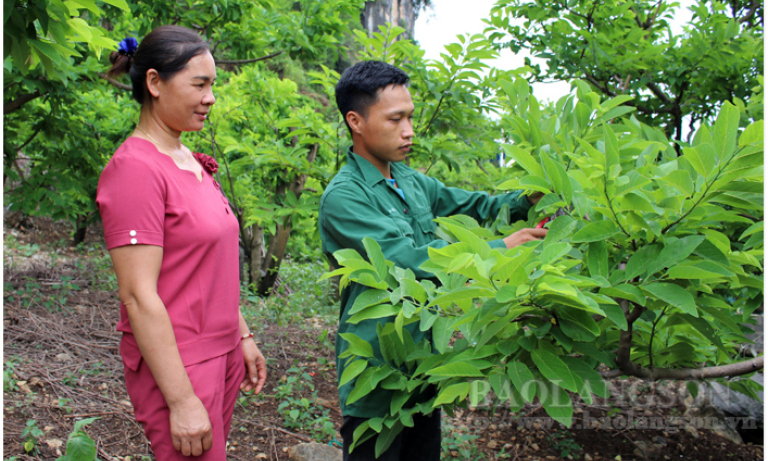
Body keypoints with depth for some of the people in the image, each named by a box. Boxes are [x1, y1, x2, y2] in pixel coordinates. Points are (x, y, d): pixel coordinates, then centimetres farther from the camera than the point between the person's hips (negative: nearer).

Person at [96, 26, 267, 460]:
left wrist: (243, 336, 16)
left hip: (222, 353, 8)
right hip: (178, 364, -8)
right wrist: (182, 400, -20)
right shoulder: (136, 168, -18)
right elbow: (138, 296, -21)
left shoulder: (191, 161, 9)